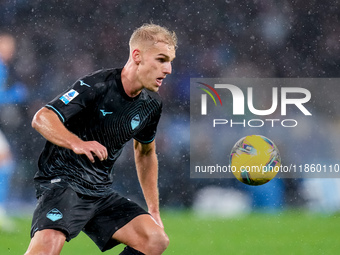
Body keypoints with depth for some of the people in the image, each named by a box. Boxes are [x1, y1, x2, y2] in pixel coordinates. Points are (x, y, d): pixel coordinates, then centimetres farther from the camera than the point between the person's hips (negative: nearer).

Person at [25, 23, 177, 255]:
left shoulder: (152, 104, 6)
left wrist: (154, 212, 22)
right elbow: (42, 118, -21)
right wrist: (76, 143, -40)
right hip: (62, 182, -7)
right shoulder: (97, 86, -15)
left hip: (102, 191, 7)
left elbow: (145, 152, 24)